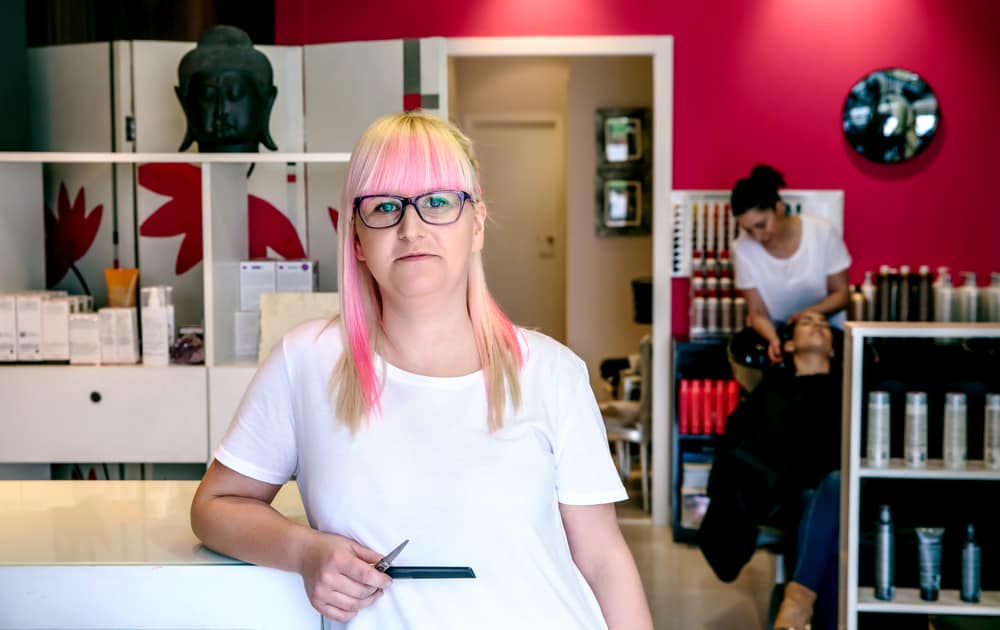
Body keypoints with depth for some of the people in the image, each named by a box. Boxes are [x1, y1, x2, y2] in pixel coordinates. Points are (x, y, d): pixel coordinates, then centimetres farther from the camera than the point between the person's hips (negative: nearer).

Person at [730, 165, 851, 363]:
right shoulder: (742, 249, -13)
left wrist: (809, 314, -25)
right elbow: (758, 313, -10)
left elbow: (842, 294, -6)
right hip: (773, 334, 1)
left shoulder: (822, 232, -15)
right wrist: (774, 340, -32)